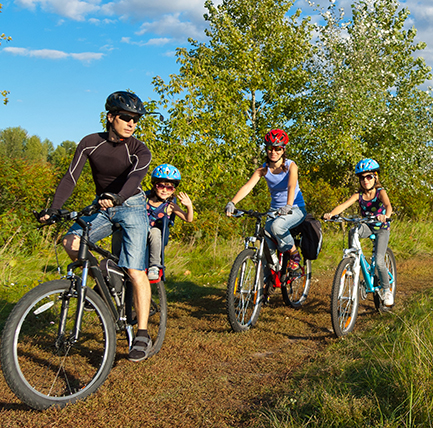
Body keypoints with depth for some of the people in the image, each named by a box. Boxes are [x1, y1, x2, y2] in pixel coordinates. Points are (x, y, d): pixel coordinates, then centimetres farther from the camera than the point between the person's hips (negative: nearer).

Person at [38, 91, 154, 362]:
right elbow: (71, 177, -12)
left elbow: (135, 177, -32)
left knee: (135, 271, -15)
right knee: (71, 242, -22)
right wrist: (53, 209, -25)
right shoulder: (91, 143, -5)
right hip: (103, 208, 3)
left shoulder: (139, 150, -12)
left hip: (131, 207, -3)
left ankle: (143, 336, -10)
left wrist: (117, 196, -53)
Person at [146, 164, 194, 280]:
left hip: (157, 239, -1)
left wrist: (189, 206, -21)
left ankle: (154, 265, -30)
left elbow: (188, 219, -3)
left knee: (155, 231, -37)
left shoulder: (170, 206, 0)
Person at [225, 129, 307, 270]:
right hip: (275, 209, 4)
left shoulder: (290, 166, -13)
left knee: (277, 225, -34)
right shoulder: (263, 169, -5)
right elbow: (247, 186, -20)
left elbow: (292, 186, -32)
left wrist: (288, 206, -52)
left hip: (296, 209, -4)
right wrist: (232, 203, -38)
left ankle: (294, 253, -10)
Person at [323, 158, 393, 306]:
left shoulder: (380, 192, -16)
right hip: (368, 227, 3)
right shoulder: (358, 194, -10)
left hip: (382, 228, -2)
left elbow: (388, 205, -36)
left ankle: (387, 290, 6)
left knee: (379, 260, -16)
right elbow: (343, 205, -25)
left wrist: (386, 216, -61)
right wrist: (330, 214, -46)